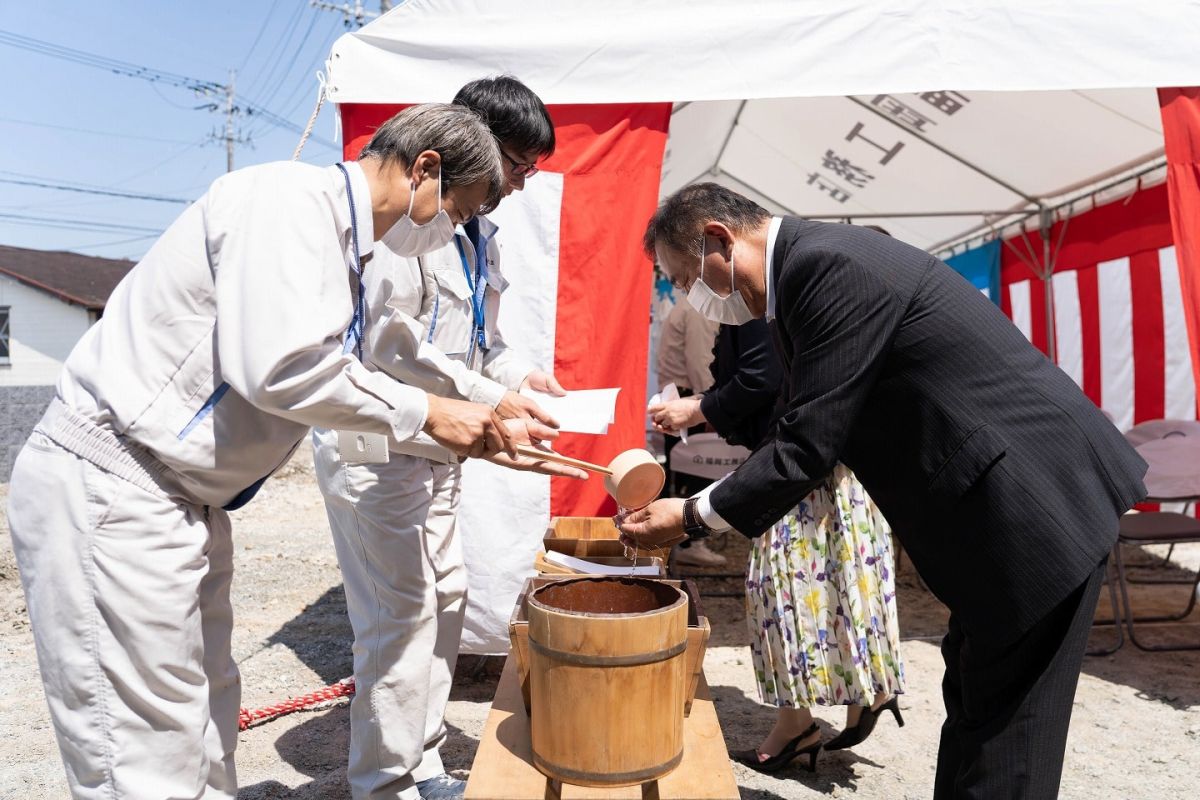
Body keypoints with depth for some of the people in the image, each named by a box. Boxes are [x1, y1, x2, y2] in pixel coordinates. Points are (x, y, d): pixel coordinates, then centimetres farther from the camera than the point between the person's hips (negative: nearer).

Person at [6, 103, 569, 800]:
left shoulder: (339, 243, 14)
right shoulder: (290, 198, -16)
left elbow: (326, 383, 16)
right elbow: (279, 367, -29)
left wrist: (475, 434, 11)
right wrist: (425, 412, -16)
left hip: (186, 500, 10)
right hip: (111, 492, -10)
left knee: (206, 736, 17)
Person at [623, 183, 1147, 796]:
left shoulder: (828, 263, -22)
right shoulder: (811, 266, 9)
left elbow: (808, 443, -23)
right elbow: (804, 424, 13)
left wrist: (692, 517, -11)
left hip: (1041, 502, -10)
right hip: (1013, 497, 10)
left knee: (1002, 749, 3)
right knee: (973, 705, 21)